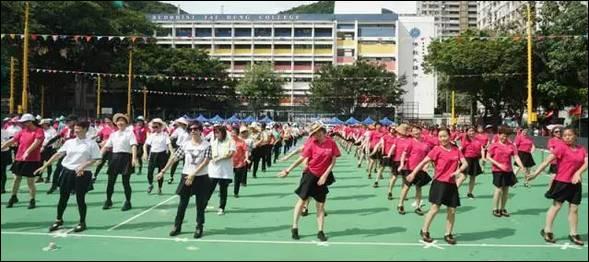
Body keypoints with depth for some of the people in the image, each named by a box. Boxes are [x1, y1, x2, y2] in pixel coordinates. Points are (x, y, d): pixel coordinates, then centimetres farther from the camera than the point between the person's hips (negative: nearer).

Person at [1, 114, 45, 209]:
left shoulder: (39, 131, -10)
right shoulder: (22, 131, 10)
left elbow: (36, 142, -25)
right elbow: (11, 141, 13)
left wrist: (27, 152, -37)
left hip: (32, 160, -6)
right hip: (19, 159, 6)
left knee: (30, 181, -1)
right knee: (16, 179, 14)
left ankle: (32, 200, 14)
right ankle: (13, 197, 32)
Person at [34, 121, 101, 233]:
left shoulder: (91, 143, -5)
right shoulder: (69, 142, 8)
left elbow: (94, 159, -6)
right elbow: (58, 154, 8)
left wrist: (82, 167, -19)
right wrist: (45, 166, 5)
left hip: (82, 173, -4)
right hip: (67, 171, 4)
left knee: (80, 198, 1)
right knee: (63, 197, 10)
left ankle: (82, 222, 16)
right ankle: (59, 220, 28)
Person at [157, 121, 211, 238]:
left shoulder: (206, 145, -7)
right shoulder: (185, 144, 0)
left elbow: (205, 162, -13)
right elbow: (174, 158, 2)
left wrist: (193, 174, -19)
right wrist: (163, 171, -2)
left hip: (201, 177, -2)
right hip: (186, 176, 2)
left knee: (200, 205, 6)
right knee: (182, 203, 8)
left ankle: (199, 228, 17)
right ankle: (177, 226, 19)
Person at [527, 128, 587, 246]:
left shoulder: (582, 149, 5)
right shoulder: (561, 147, -10)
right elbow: (547, 160, -16)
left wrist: (578, 172, -24)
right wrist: (535, 173, -22)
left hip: (575, 183, 5)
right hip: (561, 182, -4)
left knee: (574, 209, 10)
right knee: (556, 206, 3)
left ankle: (573, 234, 22)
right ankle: (547, 231, 16)